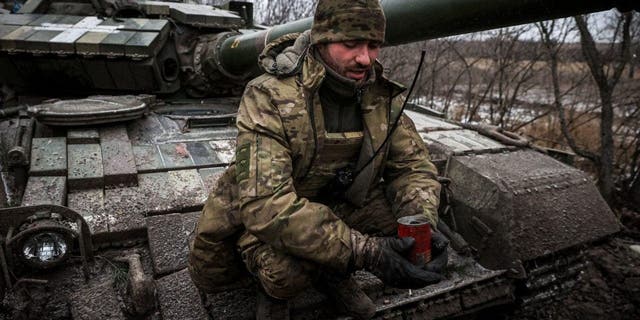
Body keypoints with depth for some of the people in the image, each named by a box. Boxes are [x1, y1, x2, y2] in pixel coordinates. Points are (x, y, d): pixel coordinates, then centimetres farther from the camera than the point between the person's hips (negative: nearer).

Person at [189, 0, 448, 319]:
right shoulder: (269, 97, -28)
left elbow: (414, 165, -6)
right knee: (287, 267, -35)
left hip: (340, 203, 5)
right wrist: (365, 252, -44)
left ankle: (330, 274, 9)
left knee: (410, 215, -17)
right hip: (258, 217, -4)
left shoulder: (382, 97, -11)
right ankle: (274, 288, 5)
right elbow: (265, 205, -37)